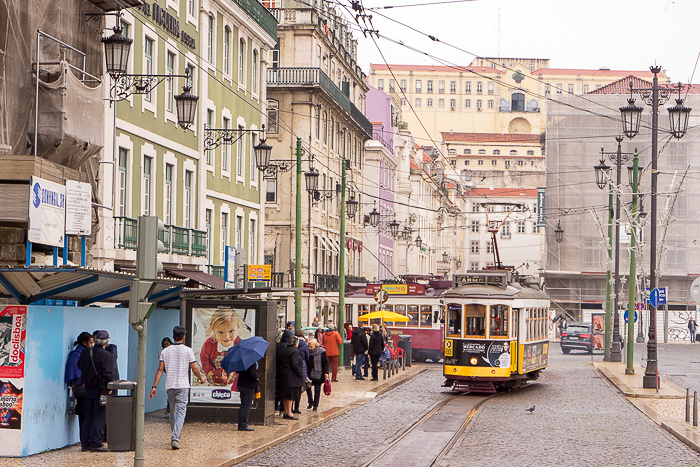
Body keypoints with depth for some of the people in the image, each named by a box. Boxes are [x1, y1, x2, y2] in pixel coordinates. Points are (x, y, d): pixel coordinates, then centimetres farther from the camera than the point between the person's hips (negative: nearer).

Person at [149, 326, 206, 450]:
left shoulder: (165, 351, 3)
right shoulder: (188, 351, -4)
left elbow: (160, 369, -2)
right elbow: (194, 369, -4)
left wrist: (154, 386, -1)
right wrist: (201, 378, 16)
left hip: (170, 386, 3)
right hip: (183, 386, -3)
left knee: (173, 411, 17)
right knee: (181, 412, -6)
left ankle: (175, 437, 26)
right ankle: (175, 438, -21)